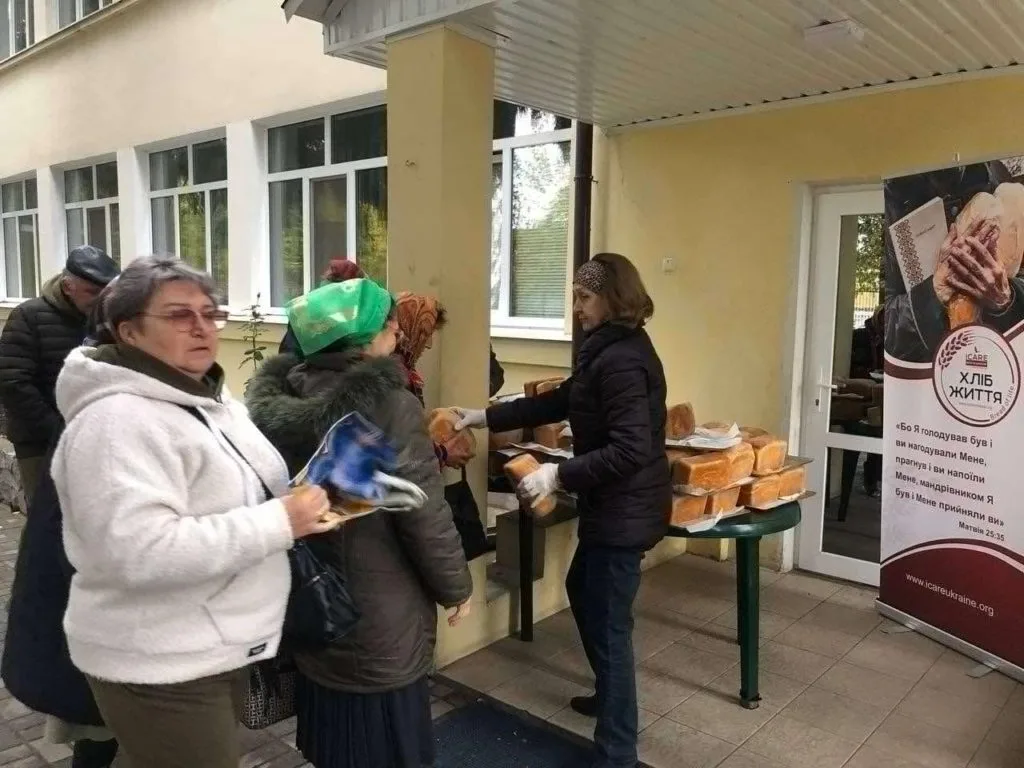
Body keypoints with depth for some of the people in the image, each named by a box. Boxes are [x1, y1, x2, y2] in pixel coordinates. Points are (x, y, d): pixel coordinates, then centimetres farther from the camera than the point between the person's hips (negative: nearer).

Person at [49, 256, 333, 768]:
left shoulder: (209, 400, 7)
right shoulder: (116, 421, -23)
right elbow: (139, 552, -33)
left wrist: (300, 499, 0)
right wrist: (280, 523, -29)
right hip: (159, 668, -9)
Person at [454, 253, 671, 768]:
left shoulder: (623, 359, -22)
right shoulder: (610, 349, 12)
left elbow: (630, 449, -29)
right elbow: (559, 402, 15)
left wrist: (559, 474, -25)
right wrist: (486, 417, 12)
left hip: (625, 510, -11)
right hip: (614, 506, 11)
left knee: (608, 623, 0)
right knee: (582, 591, 26)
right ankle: (611, 695, 46)